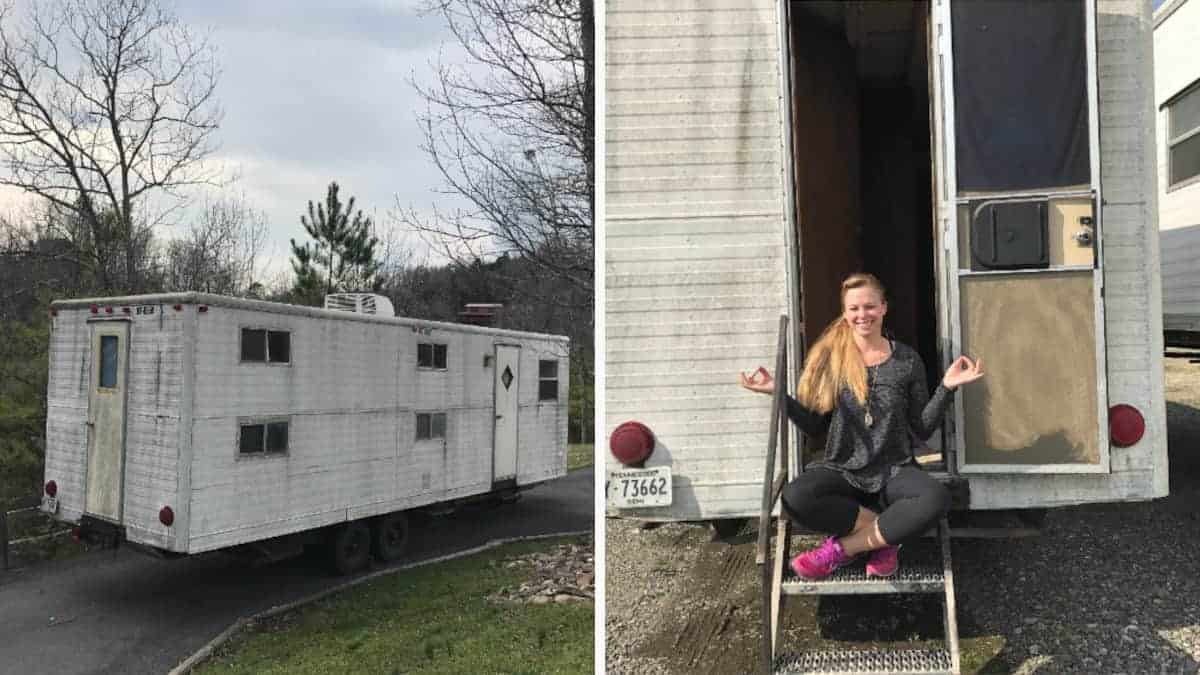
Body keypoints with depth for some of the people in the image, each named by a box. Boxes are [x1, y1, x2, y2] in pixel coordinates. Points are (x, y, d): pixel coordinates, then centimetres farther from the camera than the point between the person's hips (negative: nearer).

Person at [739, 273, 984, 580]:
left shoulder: (907, 360, 4)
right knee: (795, 498, -34)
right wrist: (778, 393, -7)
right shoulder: (827, 358, 3)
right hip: (841, 470, 0)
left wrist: (947, 387, -7)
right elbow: (816, 427, 5)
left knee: (936, 500, -34)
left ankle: (840, 548, -17)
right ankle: (885, 534, -11)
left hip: (894, 471, 1)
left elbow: (922, 430, 5)